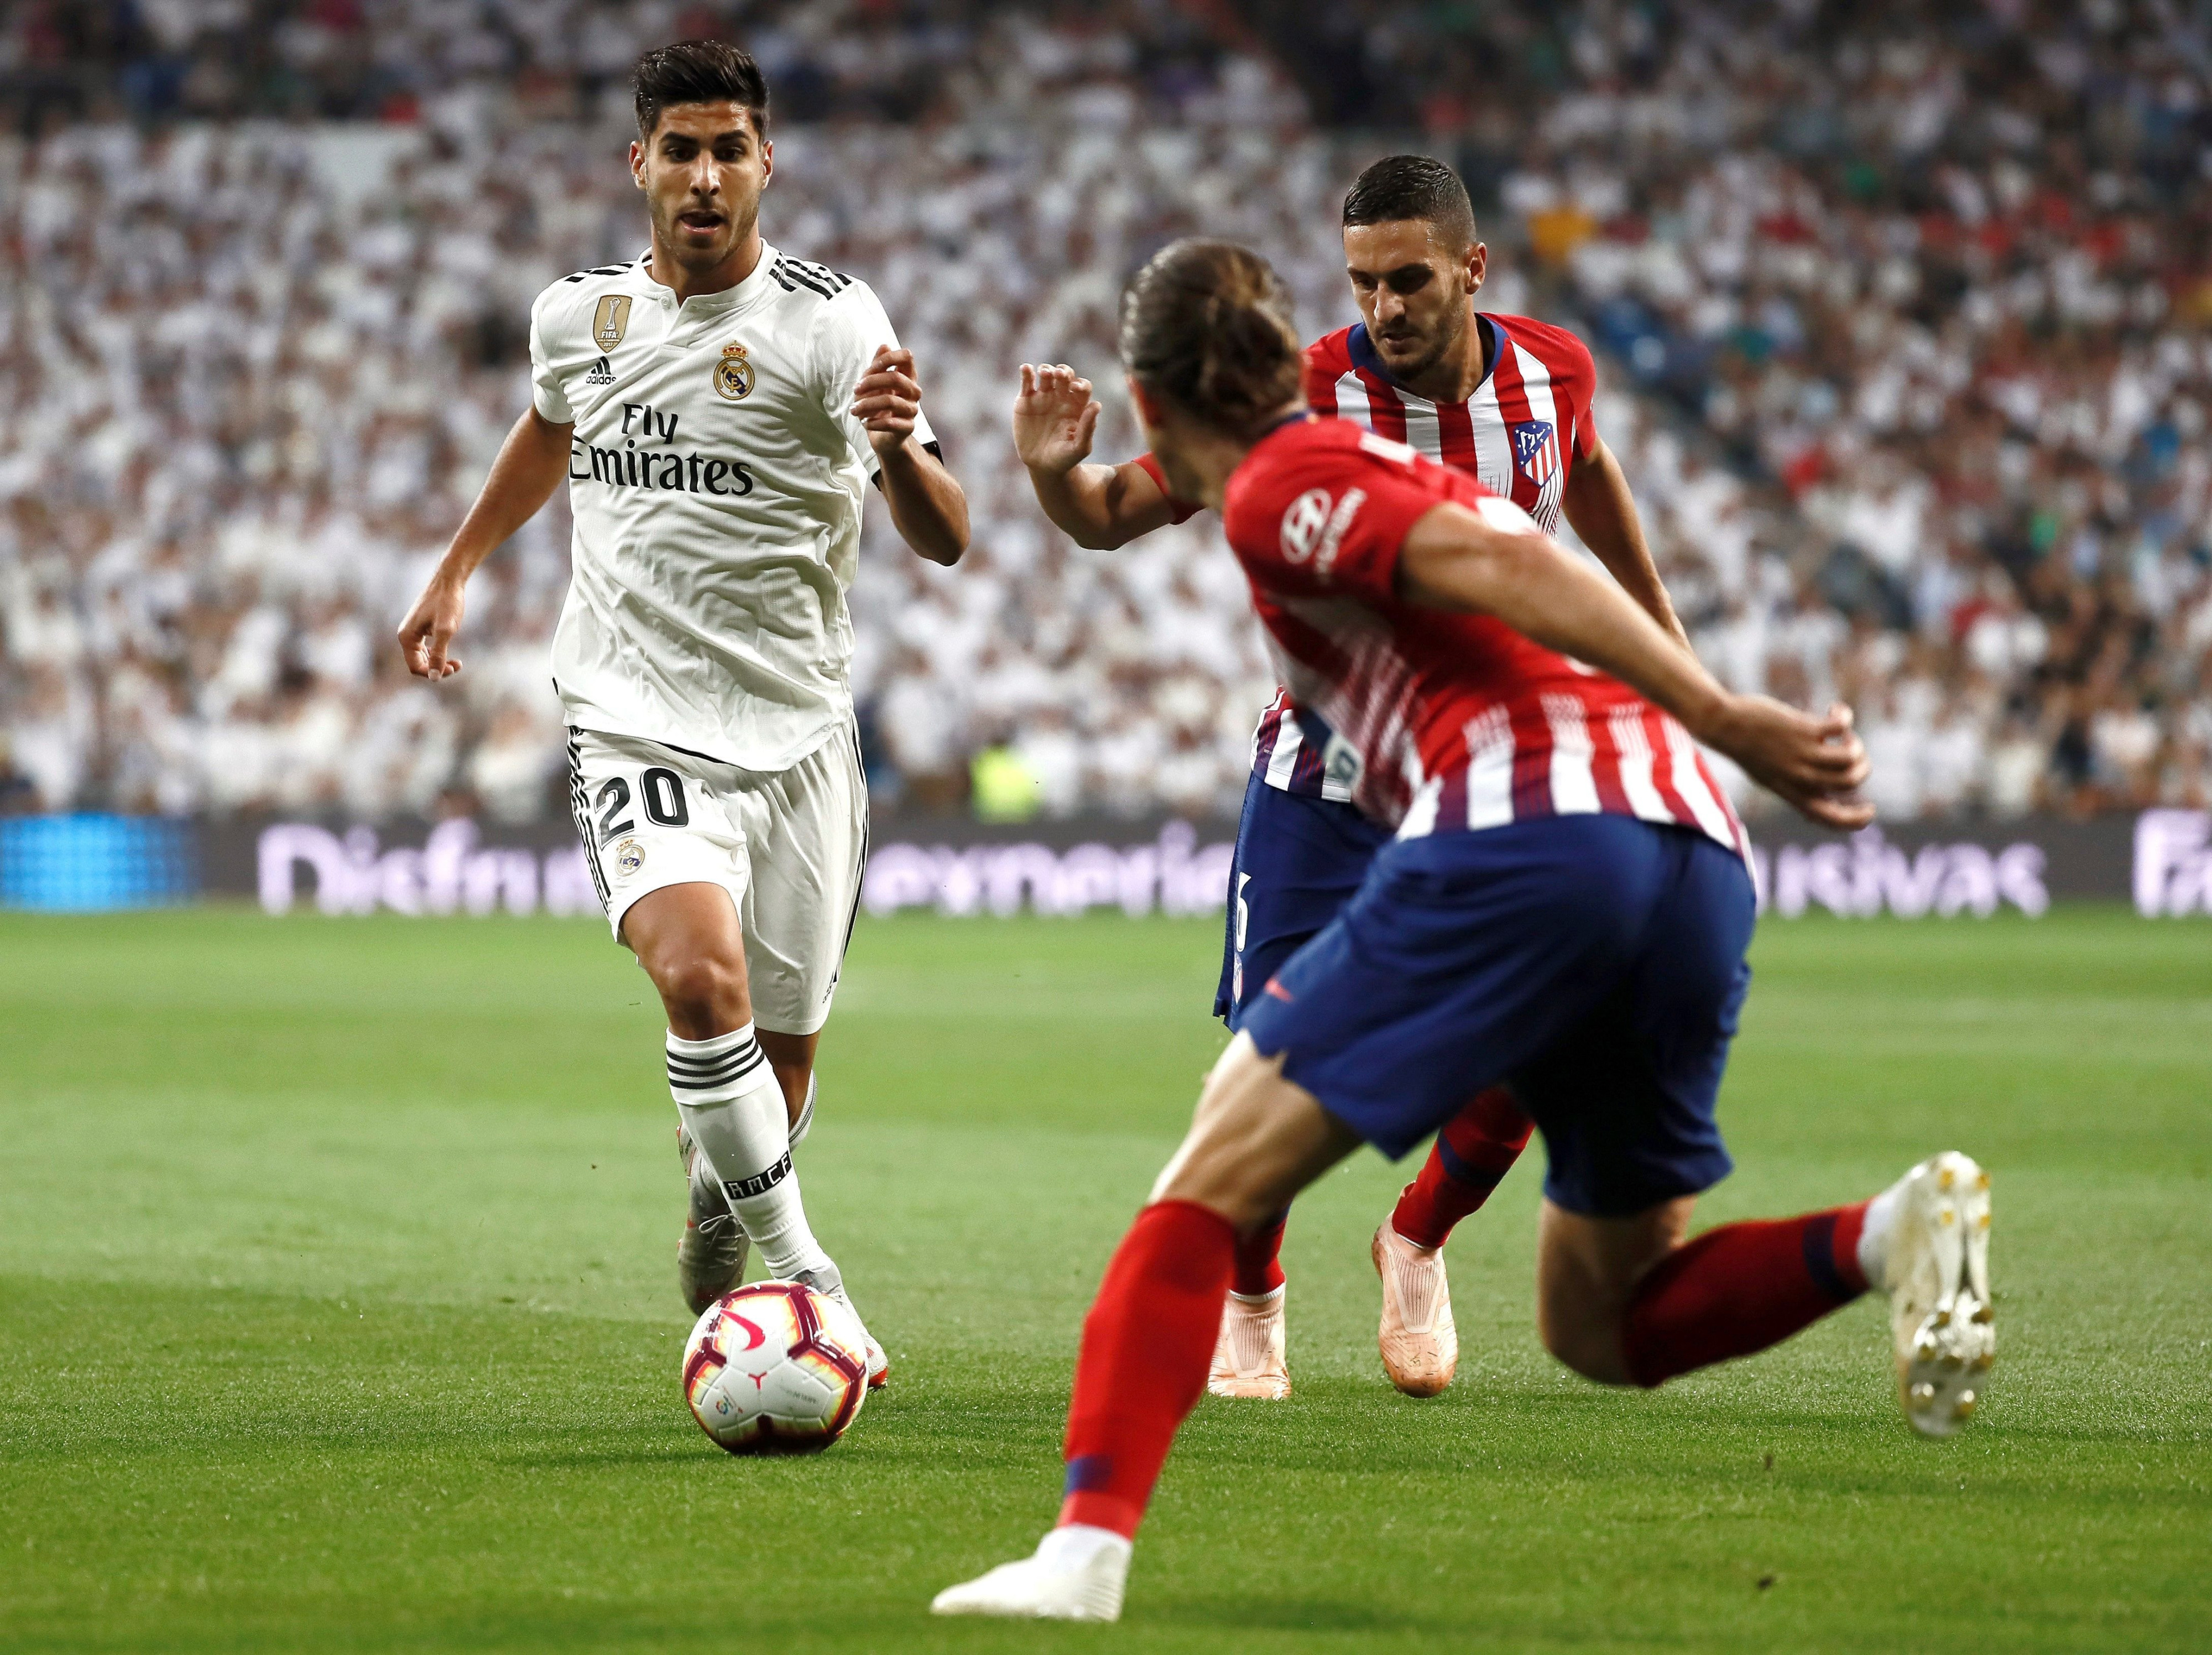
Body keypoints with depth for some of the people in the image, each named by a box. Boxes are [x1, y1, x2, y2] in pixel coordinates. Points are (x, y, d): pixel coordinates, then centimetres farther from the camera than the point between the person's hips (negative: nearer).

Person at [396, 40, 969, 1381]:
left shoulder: (833, 323, -9)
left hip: (797, 740, 0)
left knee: (777, 1074, 8)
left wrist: (898, 446, -38)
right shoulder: (579, 314, 3)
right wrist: (457, 571, 34)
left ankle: (721, 1225, 42)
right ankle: (803, 1275, -19)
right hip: (638, 730, 0)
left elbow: (947, 540, -18)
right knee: (704, 979, -28)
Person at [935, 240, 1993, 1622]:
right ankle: (1891, 1234, -6)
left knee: (1209, 1189, -2)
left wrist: (1725, 720, -15)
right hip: (1701, 853, 8)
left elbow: (1501, 563, -8)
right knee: (1603, 1328, 17)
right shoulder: (1401, 478, 33)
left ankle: (1089, 1548, -16)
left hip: (1526, 827, -8)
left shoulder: (1280, 485, 6)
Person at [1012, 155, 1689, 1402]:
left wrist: (1667, 643, 25)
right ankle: (1250, 1303, 18)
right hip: (1327, 778, -2)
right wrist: (1055, 470, -37)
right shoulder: (1301, 397, -19)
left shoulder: (1553, 371, -8)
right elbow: (1113, 517, -15)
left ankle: (1417, 1245, 25)